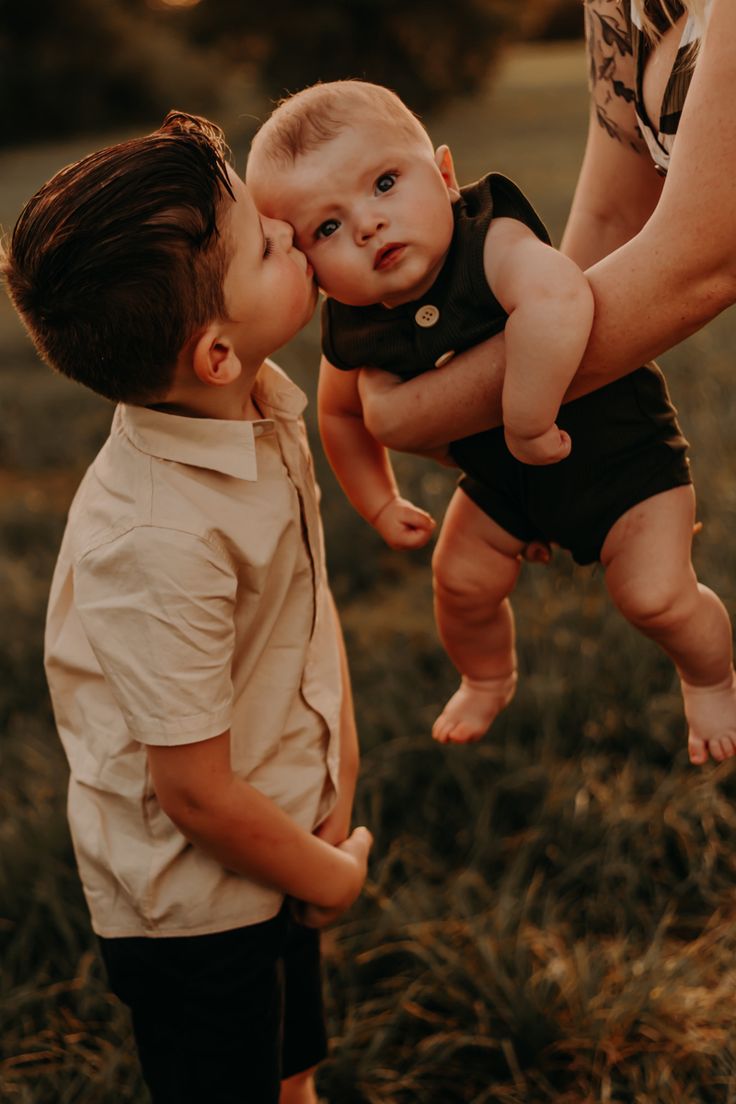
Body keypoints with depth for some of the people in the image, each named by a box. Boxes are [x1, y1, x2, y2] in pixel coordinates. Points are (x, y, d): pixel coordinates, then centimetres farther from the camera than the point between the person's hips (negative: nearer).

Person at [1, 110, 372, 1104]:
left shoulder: (267, 404, -10)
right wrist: (333, 876, -9)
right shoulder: (158, 541, -35)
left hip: (284, 834, 7)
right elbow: (197, 794, -26)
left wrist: (338, 782, -3)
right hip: (193, 901, -7)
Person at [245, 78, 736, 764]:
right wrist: (379, 505, 10)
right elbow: (342, 413, 6)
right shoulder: (352, 334, -17)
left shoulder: (491, 243, -35)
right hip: (503, 473, 5)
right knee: (462, 580, 9)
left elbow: (558, 305, -59)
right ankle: (488, 679, 45)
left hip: (611, 436, -5)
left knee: (655, 595, -11)